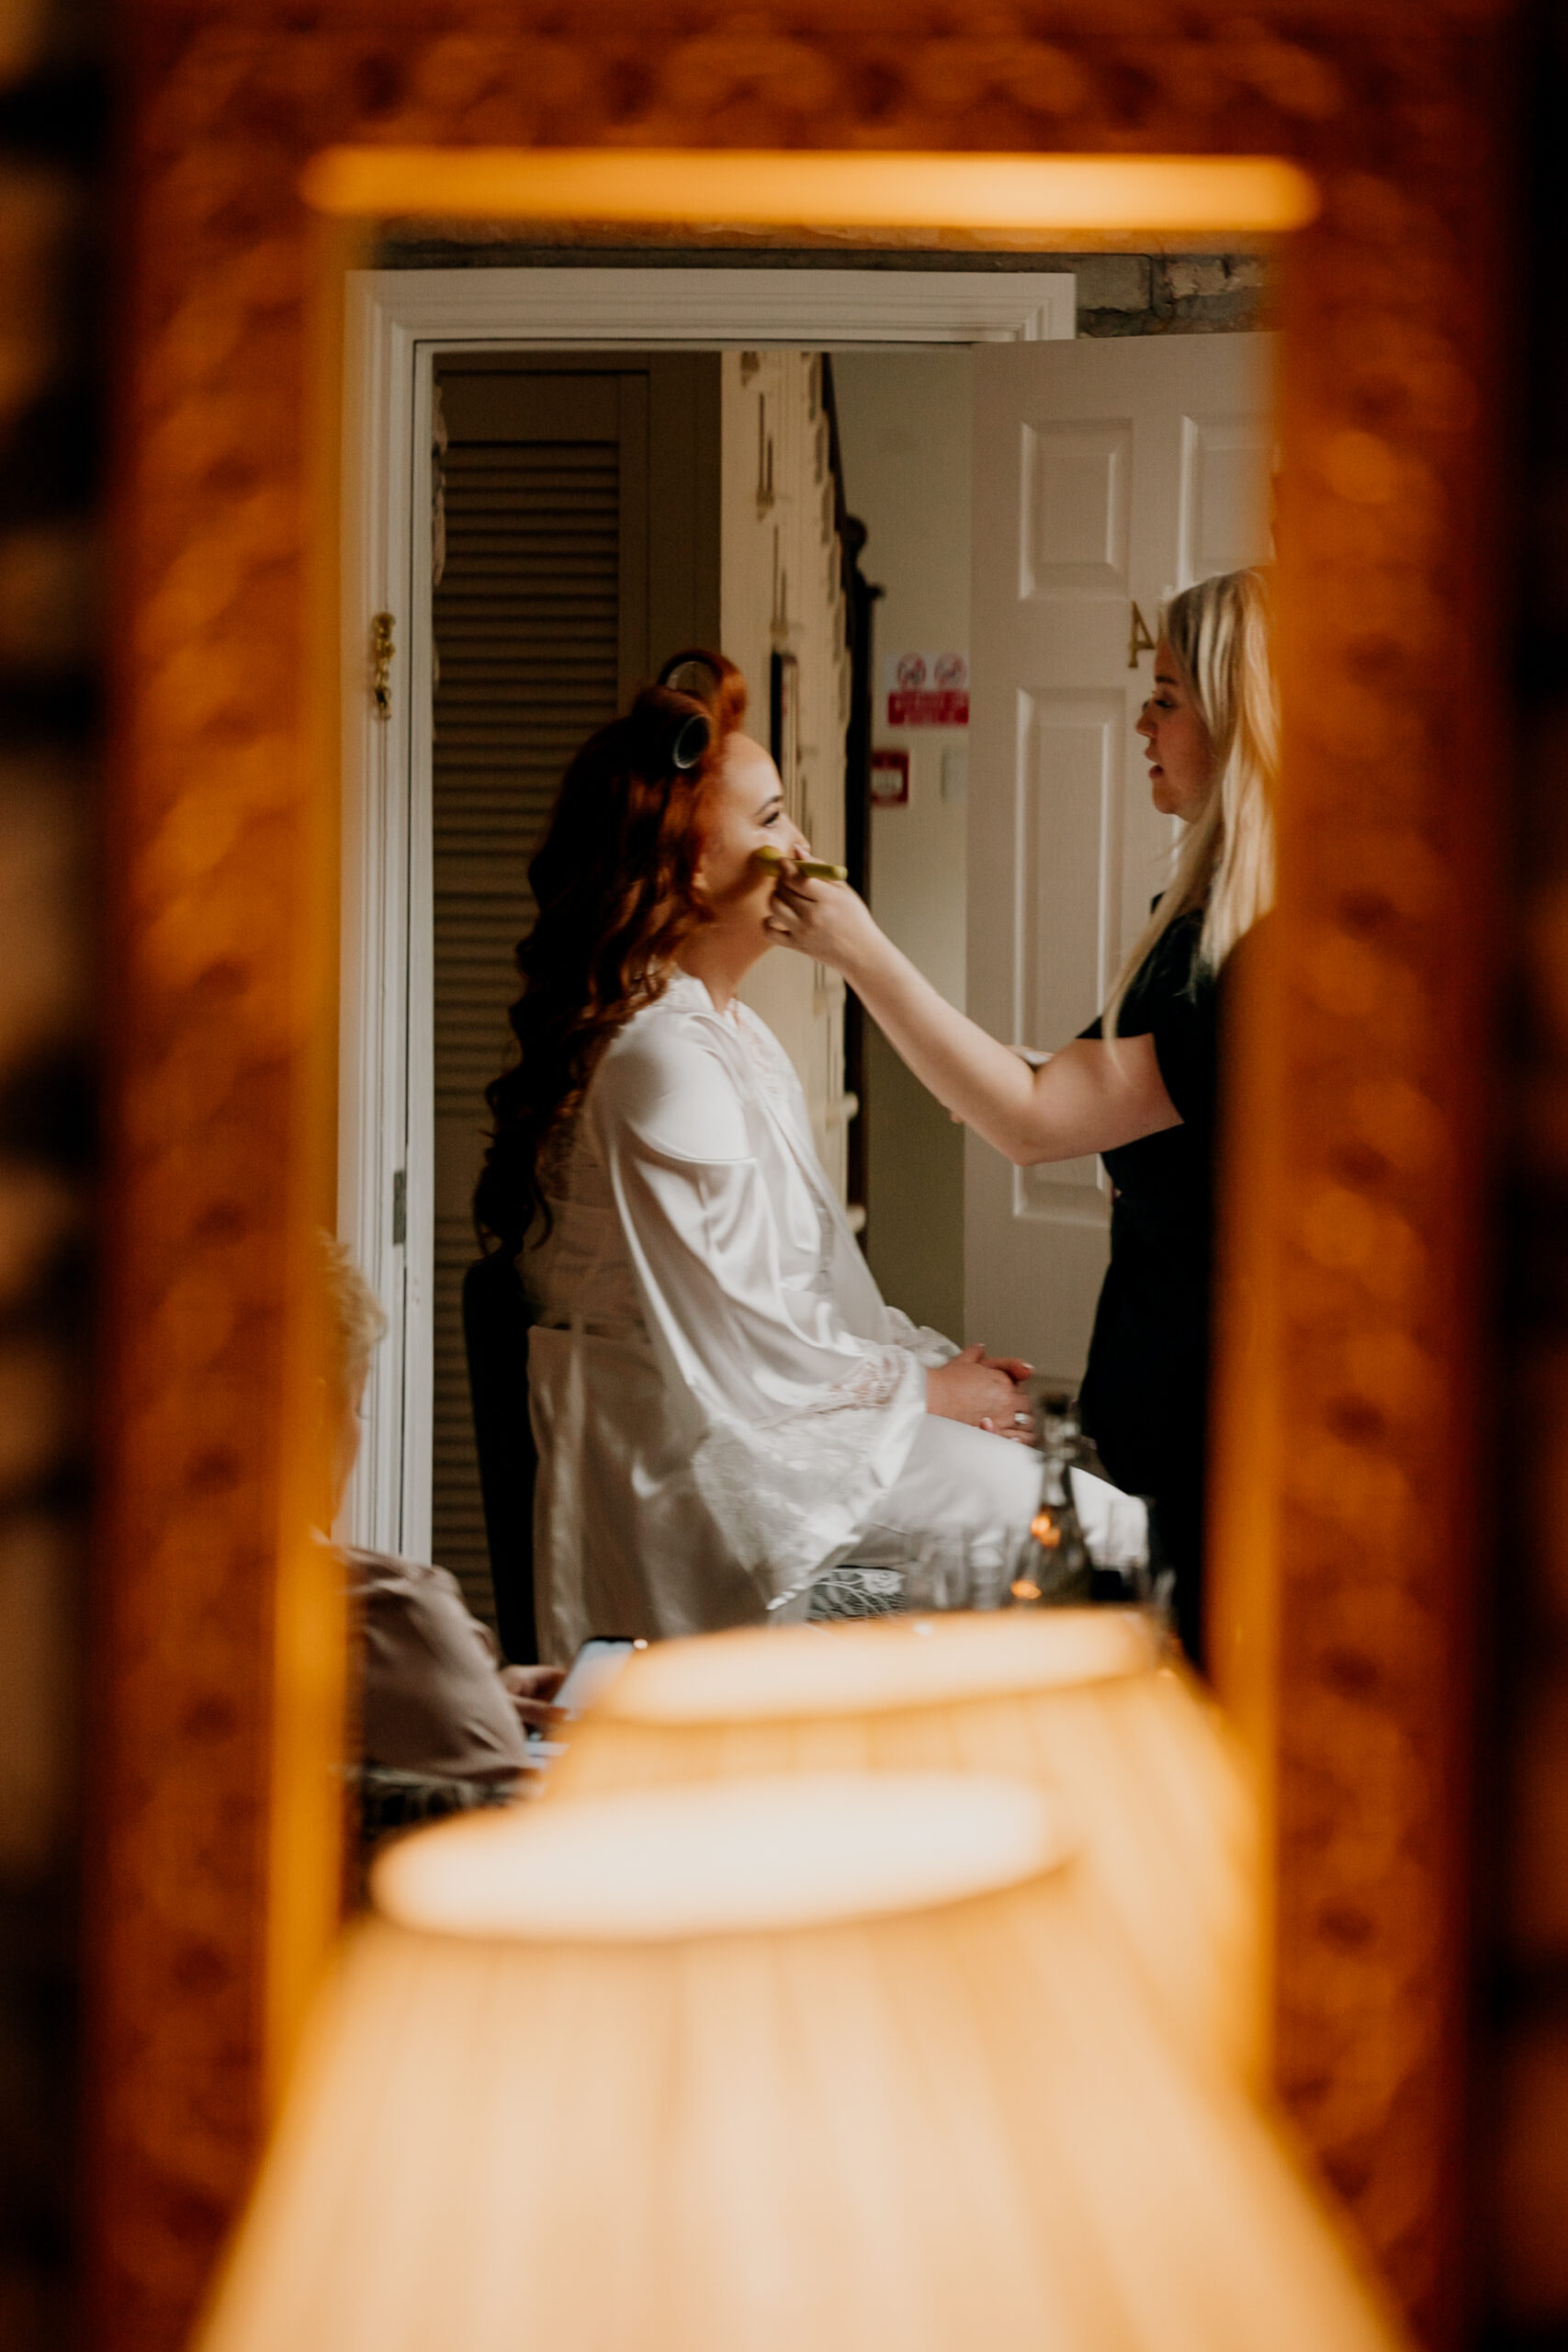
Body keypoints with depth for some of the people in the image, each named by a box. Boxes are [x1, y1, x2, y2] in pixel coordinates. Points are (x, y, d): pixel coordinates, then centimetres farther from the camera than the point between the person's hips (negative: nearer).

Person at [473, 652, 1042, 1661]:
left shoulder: (741, 1035, 17)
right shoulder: (660, 1060, -18)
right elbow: (742, 1341, -19)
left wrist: (935, 1359, 4)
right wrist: (925, 1387, -8)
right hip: (692, 1455, -10)